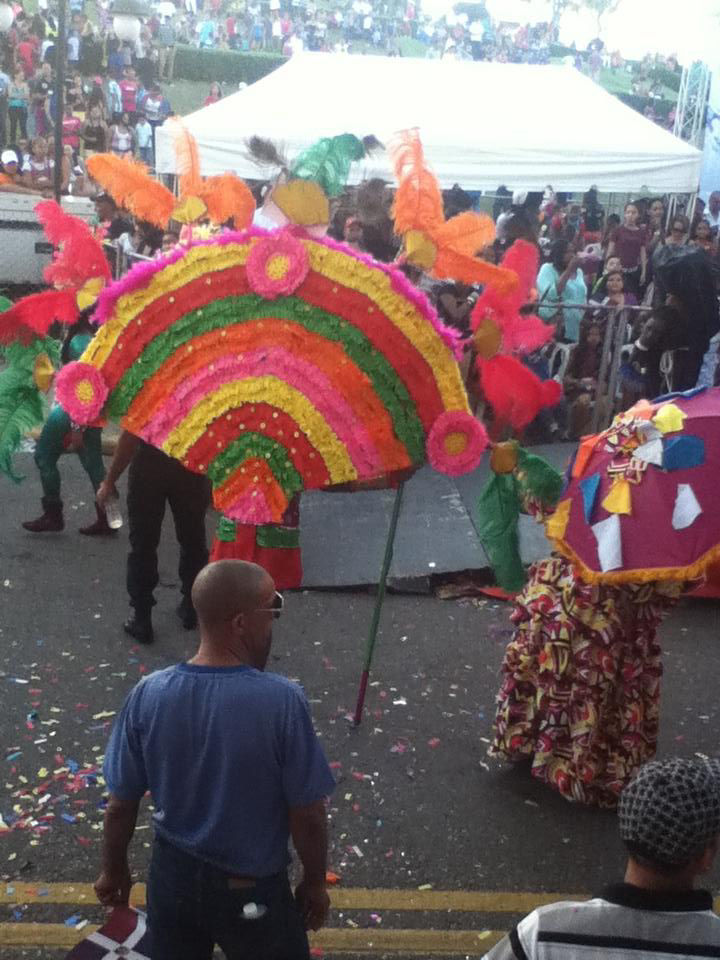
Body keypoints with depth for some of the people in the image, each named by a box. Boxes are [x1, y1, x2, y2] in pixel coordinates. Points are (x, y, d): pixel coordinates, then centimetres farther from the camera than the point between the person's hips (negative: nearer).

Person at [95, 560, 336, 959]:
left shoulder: (149, 694, -16)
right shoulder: (282, 700, -26)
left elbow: (120, 805, -5)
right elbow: (307, 816, -17)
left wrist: (114, 870, 12)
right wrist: (315, 882, 1)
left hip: (173, 872, 3)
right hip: (251, 887, -3)